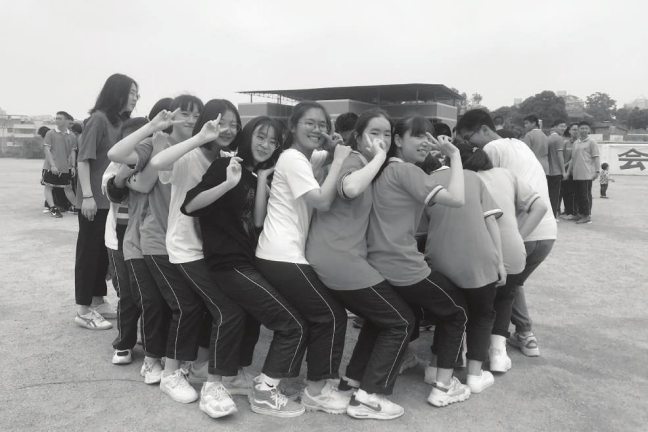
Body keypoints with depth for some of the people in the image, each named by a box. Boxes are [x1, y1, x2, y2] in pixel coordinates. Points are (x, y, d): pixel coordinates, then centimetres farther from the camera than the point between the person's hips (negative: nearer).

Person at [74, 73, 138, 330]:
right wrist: (87, 195, -19)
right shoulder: (99, 119, -11)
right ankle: (84, 310, 11)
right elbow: (83, 159, -14)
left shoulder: (122, 122, 9)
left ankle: (98, 301, 26)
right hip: (95, 200, -7)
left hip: (113, 199, 7)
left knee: (105, 251, 14)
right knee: (89, 252, 2)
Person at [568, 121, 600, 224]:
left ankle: (587, 216, 1)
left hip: (587, 174, -6)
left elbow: (595, 157, -6)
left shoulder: (591, 142, -1)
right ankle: (581, 214, 18)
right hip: (576, 174, 6)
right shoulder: (575, 143, 15)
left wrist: (597, 171, -12)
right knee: (578, 195, 9)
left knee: (586, 195, -4)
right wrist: (570, 170, 18)